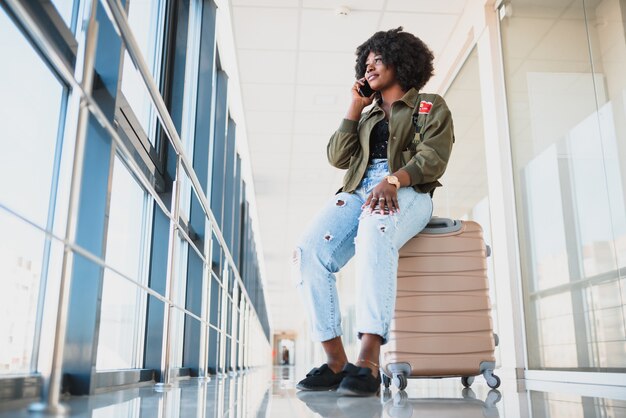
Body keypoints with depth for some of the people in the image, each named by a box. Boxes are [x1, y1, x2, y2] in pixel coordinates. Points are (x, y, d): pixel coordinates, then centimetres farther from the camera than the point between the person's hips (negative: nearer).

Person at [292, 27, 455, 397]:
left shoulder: (430, 106, 17)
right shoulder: (367, 115, 32)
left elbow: (432, 158, -1)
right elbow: (339, 157, 18)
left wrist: (393, 180, -20)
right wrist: (355, 107, 18)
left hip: (408, 192, -4)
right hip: (359, 190, 5)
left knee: (374, 234, -42)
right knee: (309, 251, -27)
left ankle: (369, 361, -48)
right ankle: (336, 361, -26)